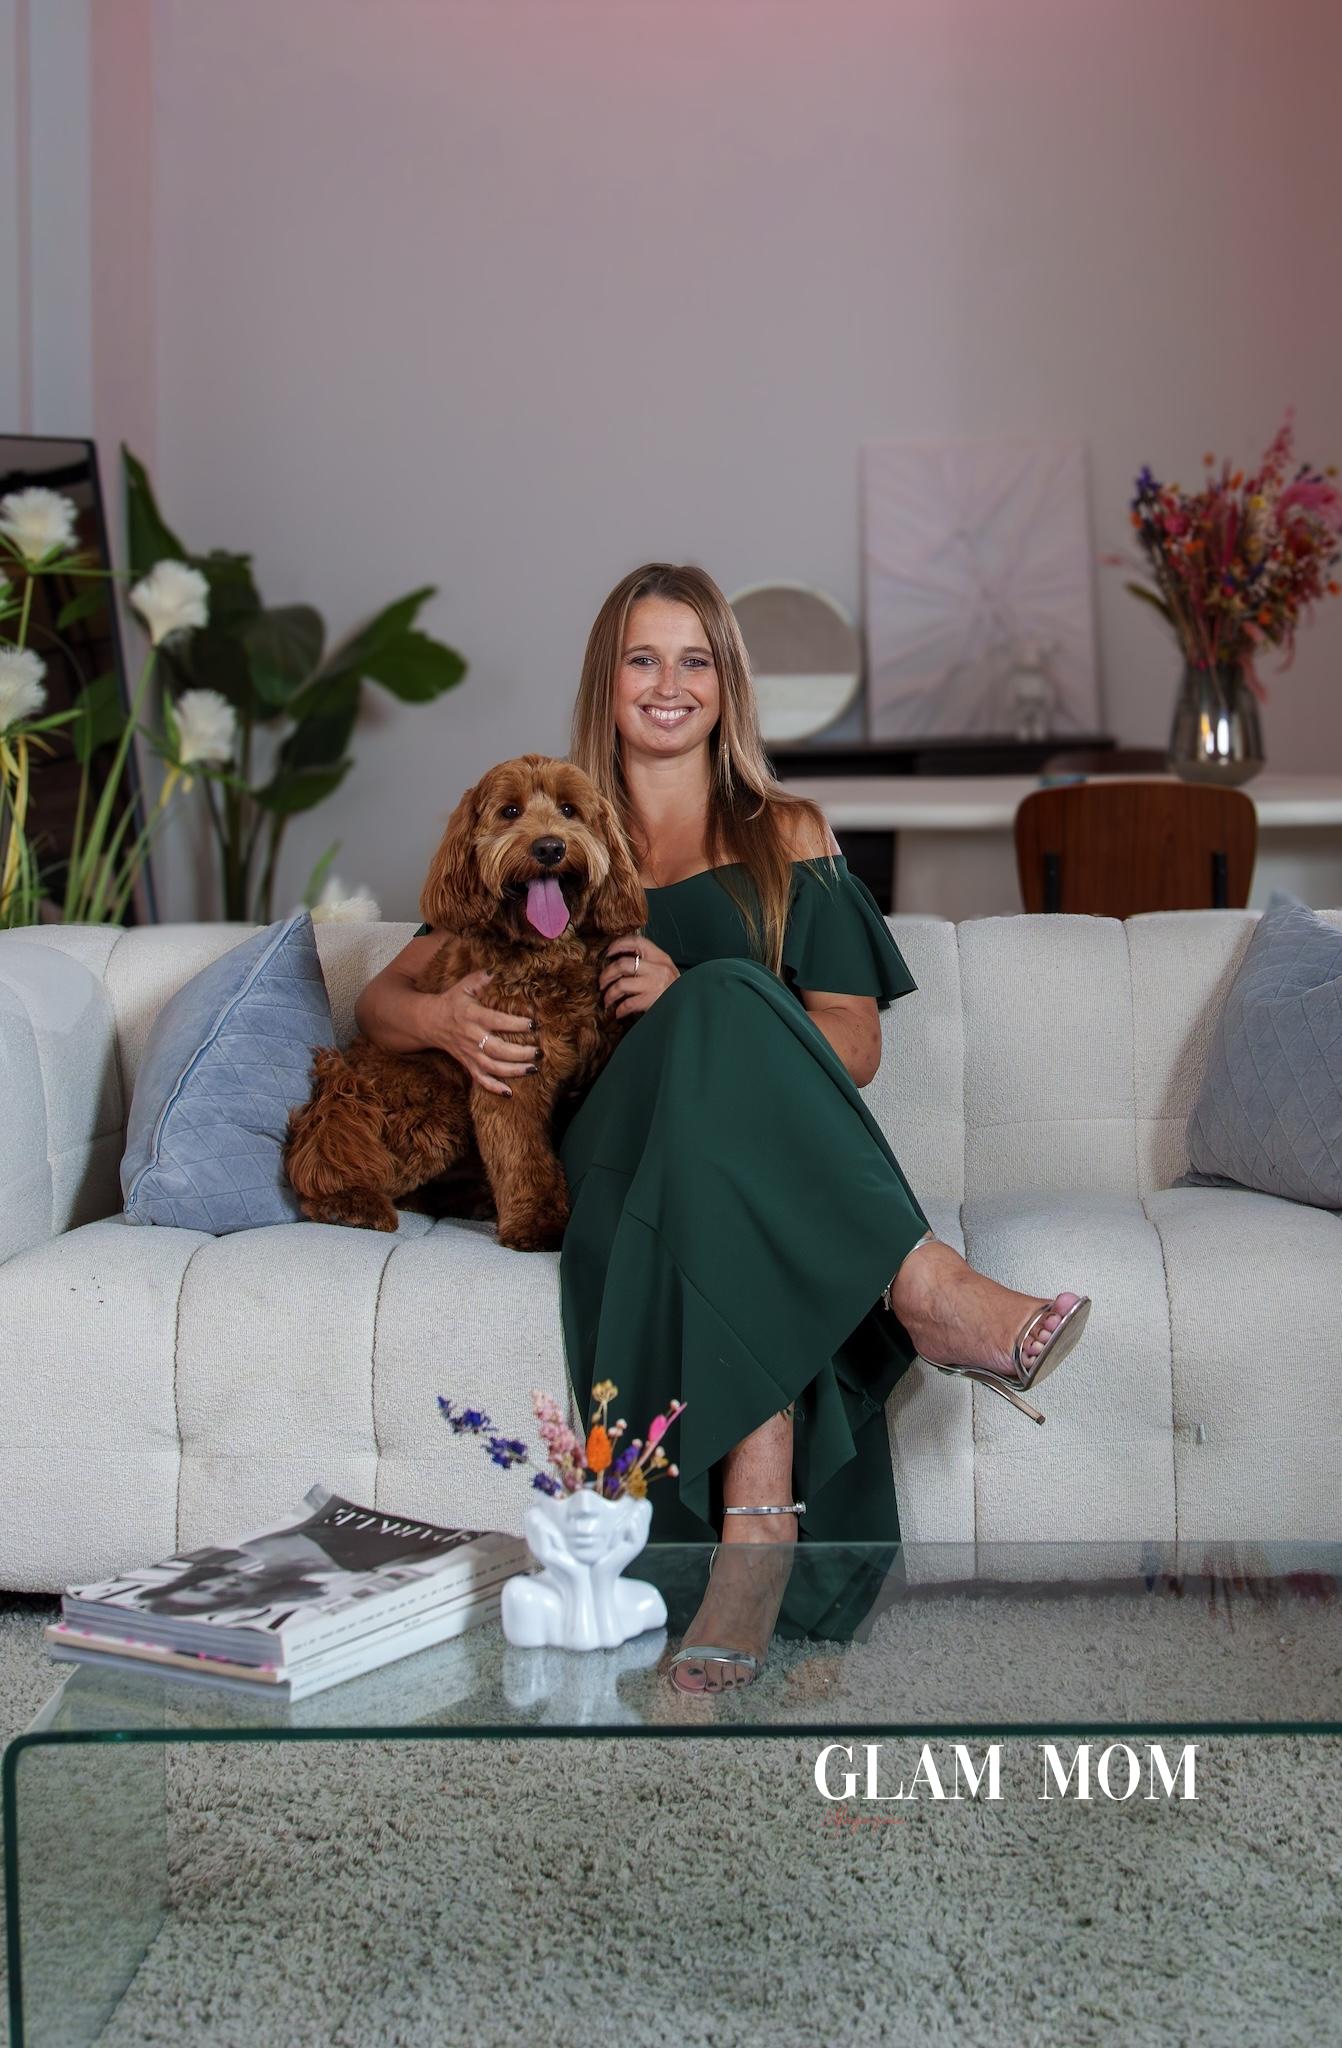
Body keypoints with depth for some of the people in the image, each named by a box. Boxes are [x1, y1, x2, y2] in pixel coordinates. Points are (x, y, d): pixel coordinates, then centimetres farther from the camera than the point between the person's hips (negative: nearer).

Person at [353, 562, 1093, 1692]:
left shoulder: (788, 835, 21)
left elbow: (856, 1048, 10)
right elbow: (380, 999, 18)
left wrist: (689, 1003, -8)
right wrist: (444, 1018, -8)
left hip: (766, 1153, 1)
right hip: (614, 1153, 0)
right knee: (729, 1004, -34)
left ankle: (754, 1531, -51)